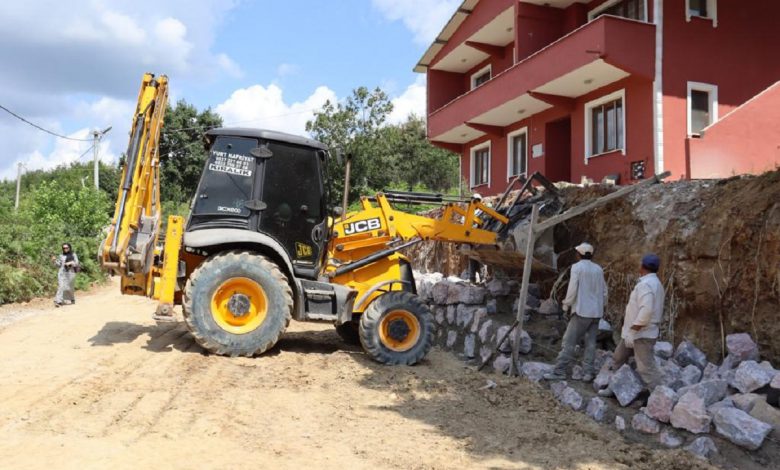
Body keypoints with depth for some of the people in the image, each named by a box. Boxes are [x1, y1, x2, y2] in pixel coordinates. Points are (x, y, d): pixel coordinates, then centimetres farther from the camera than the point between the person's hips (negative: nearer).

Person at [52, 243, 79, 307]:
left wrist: (71, 263, -19)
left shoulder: (73, 255, 6)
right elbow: (59, 264, 11)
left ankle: (72, 299, 30)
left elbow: (76, 263, -1)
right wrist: (55, 260, -5)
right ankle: (59, 301, -19)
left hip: (70, 272, -1)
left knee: (70, 287, 7)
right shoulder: (61, 256, 12)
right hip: (62, 273, 1)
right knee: (61, 286, -12)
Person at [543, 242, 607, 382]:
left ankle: (559, 371, -6)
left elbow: (572, 289, -12)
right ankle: (589, 372, 6)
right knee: (590, 342, 9)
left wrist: (566, 305, 1)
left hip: (582, 311, -6)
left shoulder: (577, 267, -8)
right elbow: (604, 291, 13)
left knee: (569, 341, -5)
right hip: (596, 312, 6)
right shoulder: (598, 269, 9)